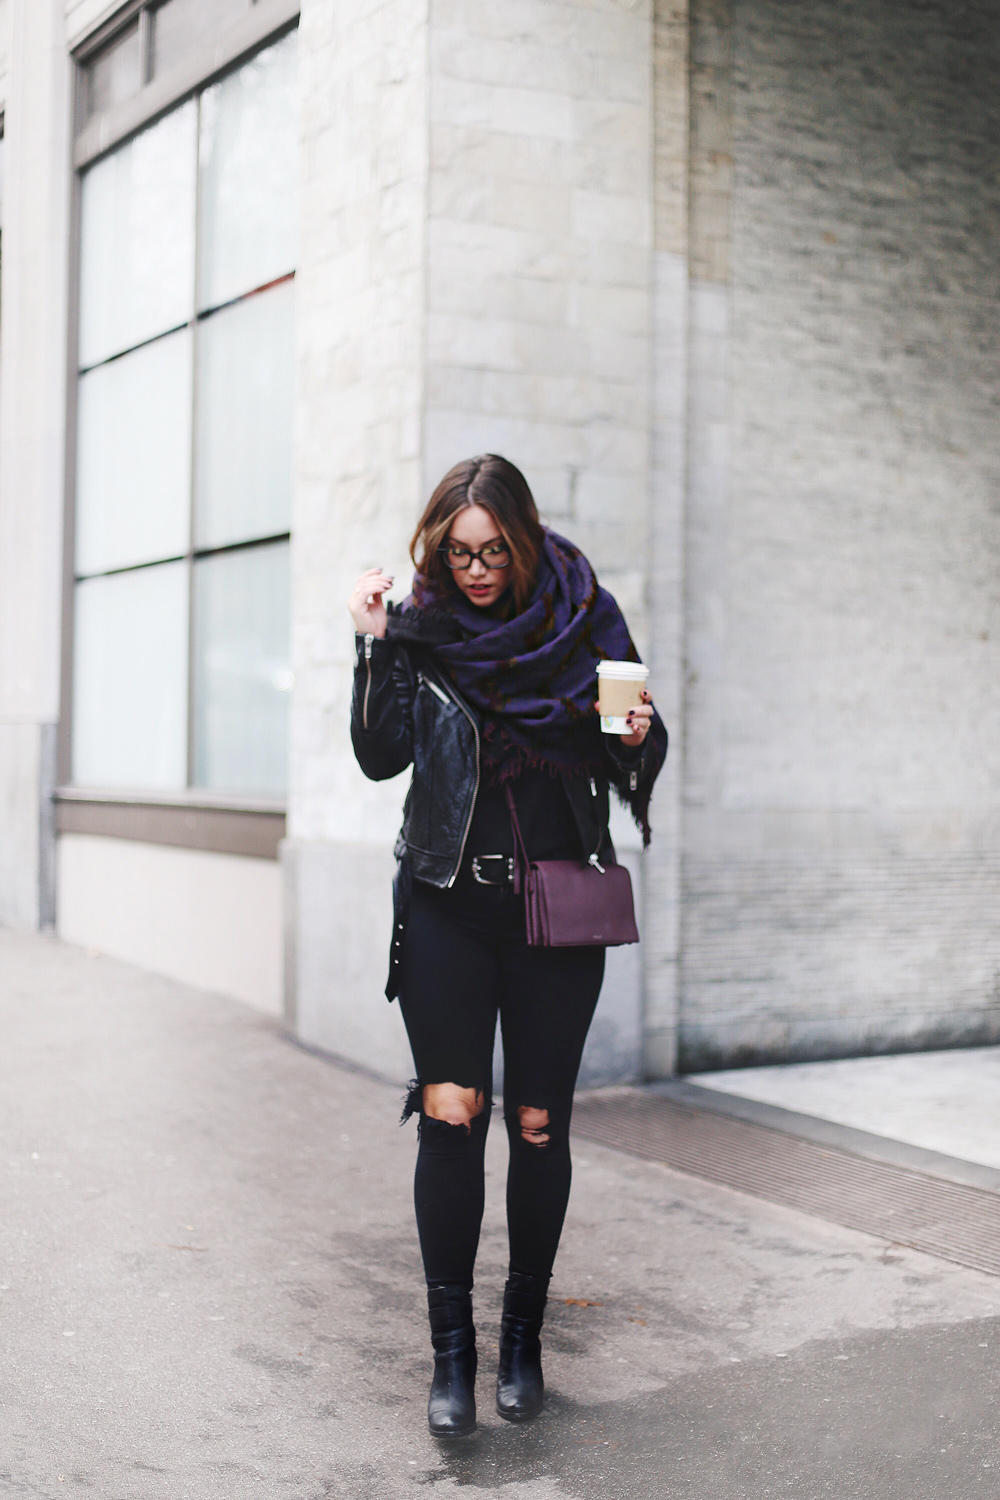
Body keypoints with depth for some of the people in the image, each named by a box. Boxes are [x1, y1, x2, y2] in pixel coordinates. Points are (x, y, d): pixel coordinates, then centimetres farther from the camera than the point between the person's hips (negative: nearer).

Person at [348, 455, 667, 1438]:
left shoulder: (584, 619, 1)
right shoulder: (420, 628, 1)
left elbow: (638, 761, 8)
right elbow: (381, 757, -6)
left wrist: (639, 741, -14)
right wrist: (374, 648, -14)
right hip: (447, 904, 0)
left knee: (539, 1125, 5)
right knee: (451, 1114, -7)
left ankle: (523, 1337, 21)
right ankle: (451, 1350, 5)